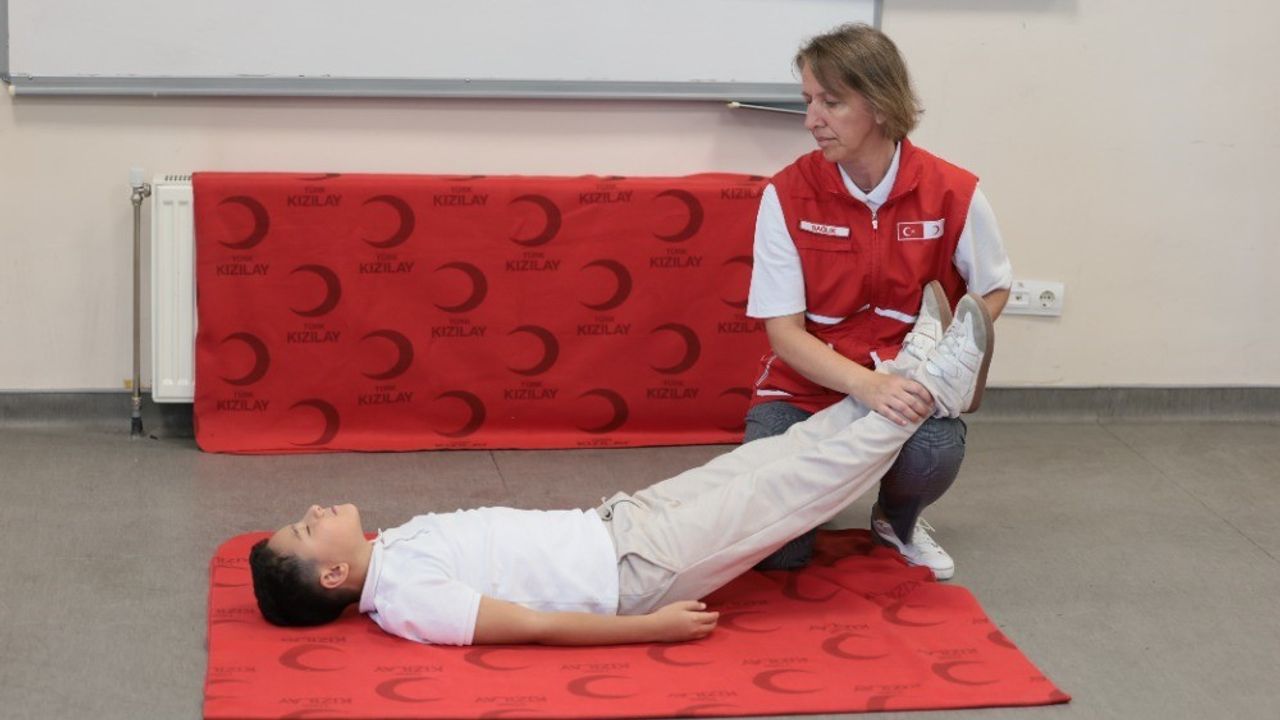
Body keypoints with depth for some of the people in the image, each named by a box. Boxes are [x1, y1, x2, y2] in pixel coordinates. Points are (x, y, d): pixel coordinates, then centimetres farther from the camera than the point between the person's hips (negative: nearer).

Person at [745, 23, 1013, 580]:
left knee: (935, 454, -34)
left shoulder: (953, 193, -10)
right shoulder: (787, 194, -12)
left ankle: (897, 519, 6)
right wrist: (866, 384, -31)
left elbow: (993, 290, 8)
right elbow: (784, 331, -13)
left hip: (907, 388, 0)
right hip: (804, 387, 0)